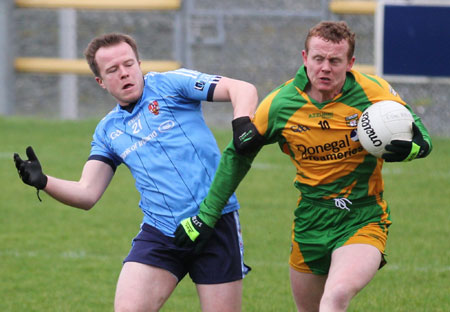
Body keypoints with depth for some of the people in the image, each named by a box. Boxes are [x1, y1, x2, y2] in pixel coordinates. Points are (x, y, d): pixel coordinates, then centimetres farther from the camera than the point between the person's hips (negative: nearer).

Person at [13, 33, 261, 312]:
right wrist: (43, 182, -6)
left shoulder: (169, 84, 1)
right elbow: (87, 194, 11)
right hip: (160, 233, 3)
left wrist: (243, 123, -26)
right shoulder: (107, 130, 15)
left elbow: (244, 89, -5)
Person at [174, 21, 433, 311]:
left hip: (364, 220, -3)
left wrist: (407, 149, -28)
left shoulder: (375, 93, -13)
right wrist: (207, 214, 6)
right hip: (310, 222, 3)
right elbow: (238, 155, 6)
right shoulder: (279, 104, -8)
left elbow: (422, 139, -3)